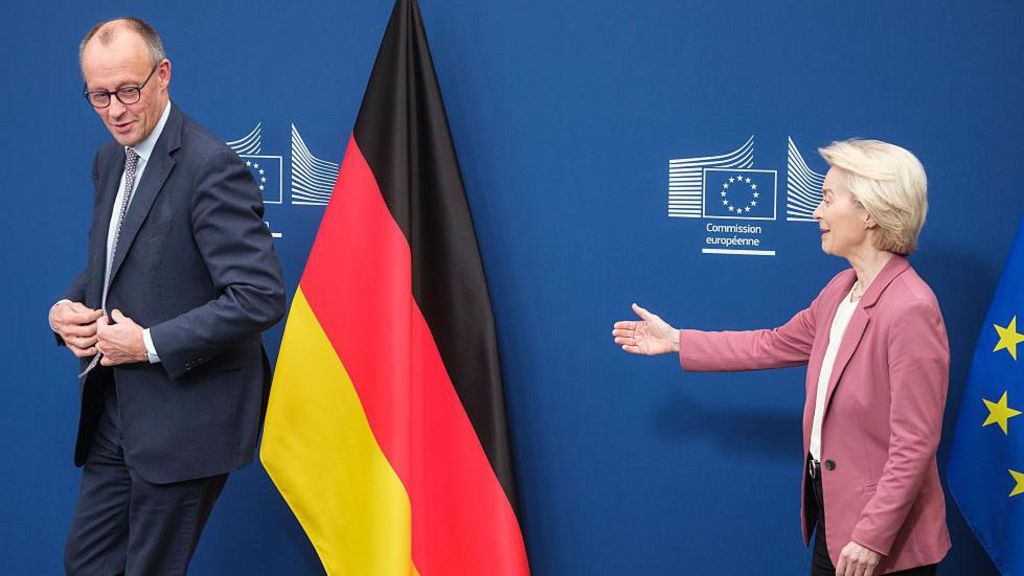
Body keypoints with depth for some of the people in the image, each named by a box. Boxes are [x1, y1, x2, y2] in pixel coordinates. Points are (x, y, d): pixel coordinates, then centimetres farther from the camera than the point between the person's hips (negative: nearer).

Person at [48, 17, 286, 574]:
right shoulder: (110, 160, 10)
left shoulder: (211, 167, -18)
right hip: (116, 413, 9)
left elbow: (261, 296, -24)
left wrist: (150, 344, -21)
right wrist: (66, 309, 2)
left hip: (185, 418, -8)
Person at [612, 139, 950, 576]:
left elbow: (914, 446, -23)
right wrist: (676, 341, 20)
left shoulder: (910, 310, -23)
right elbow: (774, 345, 19)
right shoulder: (842, 289, 5)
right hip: (835, 511, 8)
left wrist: (873, 538, -22)